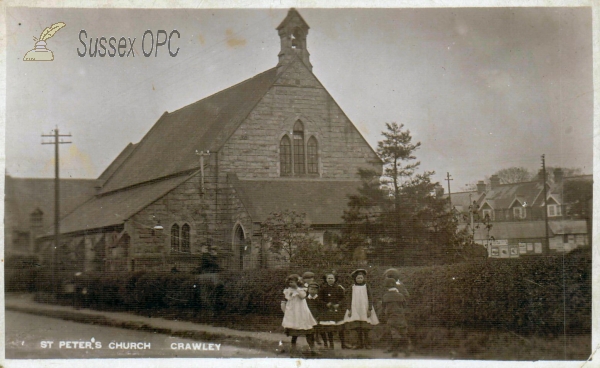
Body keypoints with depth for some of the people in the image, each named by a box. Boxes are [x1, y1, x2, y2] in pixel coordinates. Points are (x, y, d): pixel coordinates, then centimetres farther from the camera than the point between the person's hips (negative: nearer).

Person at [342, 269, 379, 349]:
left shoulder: (366, 287, 4)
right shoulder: (352, 288, 7)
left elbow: (370, 298, 2)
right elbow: (349, 299, 8)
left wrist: (369, 309, -6)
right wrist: (349, 309, 0)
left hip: (364, 309, -1)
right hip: (355, 310, 1)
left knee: (365, 328, -3)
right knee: (357, 328, 0)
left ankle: (366, 343, 6)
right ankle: (360, 343, 8)